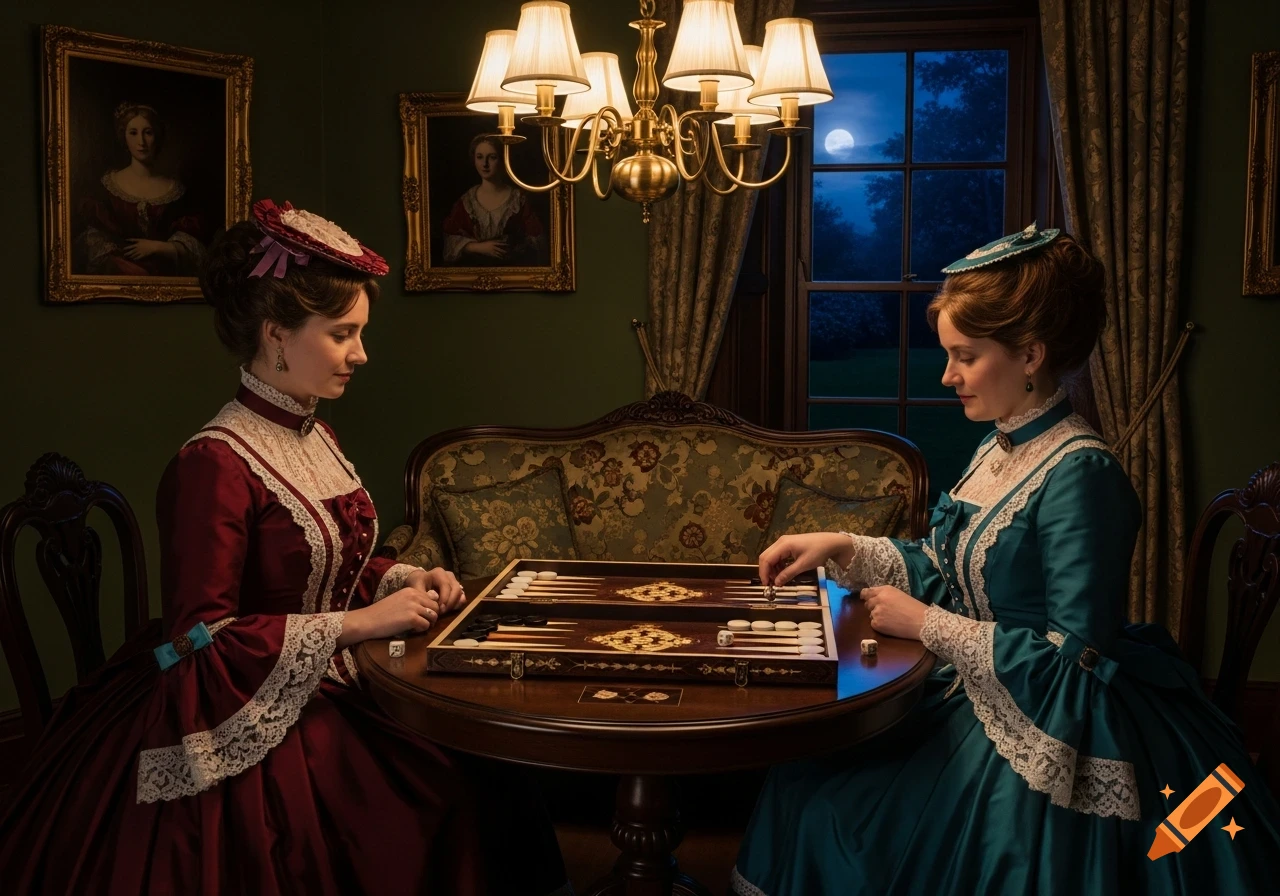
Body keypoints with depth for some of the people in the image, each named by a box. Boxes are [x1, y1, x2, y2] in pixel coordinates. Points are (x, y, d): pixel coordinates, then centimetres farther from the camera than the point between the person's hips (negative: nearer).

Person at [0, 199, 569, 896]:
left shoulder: (314, 437, 7)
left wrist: (406, 581, 1)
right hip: (248, 727, -7)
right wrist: (358, 623, -20)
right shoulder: (214, 464, -18)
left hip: (326, 694, 8)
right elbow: (204, 637, -19)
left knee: (489, 781, -11)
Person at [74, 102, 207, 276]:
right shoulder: (106, 187, 7)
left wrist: (157, 247, -11)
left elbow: (191, 249, 3)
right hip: (118, 273, 0)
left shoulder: (175, 190, 8)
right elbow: (93, 246, 3)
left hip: (163, 274, 0)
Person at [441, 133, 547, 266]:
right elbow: (451, 240, 5)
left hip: (512, 269, -2)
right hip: (474, 269, 2)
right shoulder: (465, 201, 6)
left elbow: (536, 241, 1)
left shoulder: (519, 198, 1)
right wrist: (479, 247, -8)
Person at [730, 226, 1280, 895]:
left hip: (1055, 736, -8)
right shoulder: (1001, 448, 4)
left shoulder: (1078, 473, -23)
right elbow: (942, 569, 12)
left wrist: (925, 625, -17)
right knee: (805, 790, 1)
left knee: (829, 815, -10)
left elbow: (1072, 656, -22)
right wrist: (840, 547, 0)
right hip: (978, 701, 8)